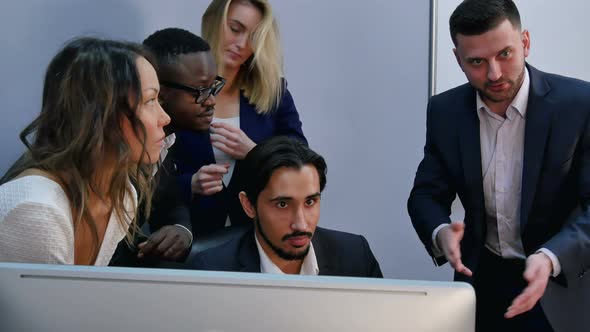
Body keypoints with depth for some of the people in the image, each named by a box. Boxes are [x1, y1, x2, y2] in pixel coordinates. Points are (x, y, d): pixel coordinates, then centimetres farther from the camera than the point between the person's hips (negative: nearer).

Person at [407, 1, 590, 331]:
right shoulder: (446, 111, -6)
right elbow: (427, 194, -1)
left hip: (561, 279, -3)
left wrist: (550, 258, -36)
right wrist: (440, 233, -23)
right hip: (482, 277, 4)